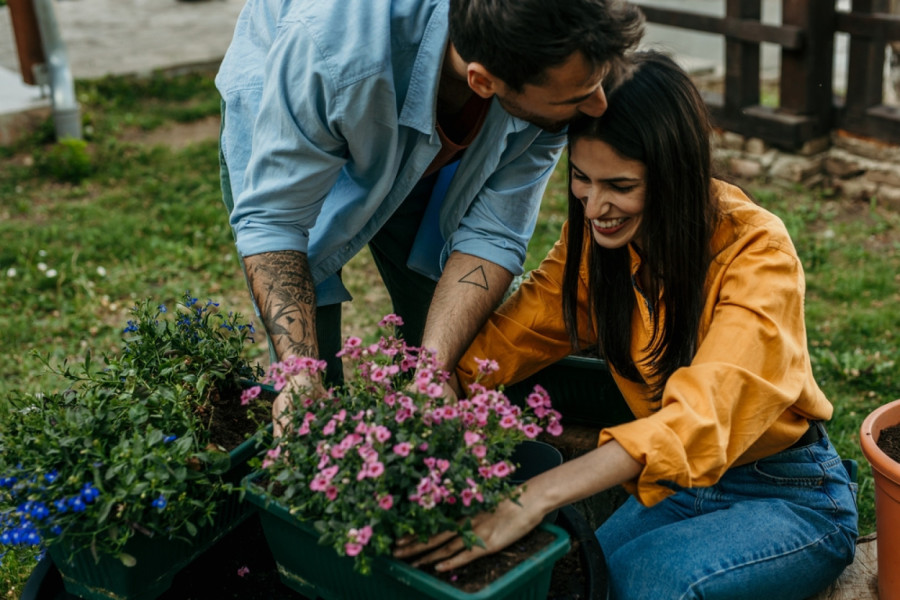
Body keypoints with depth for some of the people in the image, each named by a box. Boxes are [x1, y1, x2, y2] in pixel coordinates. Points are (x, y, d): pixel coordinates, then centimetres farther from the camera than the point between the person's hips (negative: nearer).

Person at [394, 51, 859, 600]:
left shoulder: (757, 252, -25)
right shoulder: (596, 238, -6)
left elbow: (701, 415, -37)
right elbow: (506, 338, -10)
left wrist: (536, 497, -47)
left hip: (791, 498, -4)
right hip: (679, 487, 5)